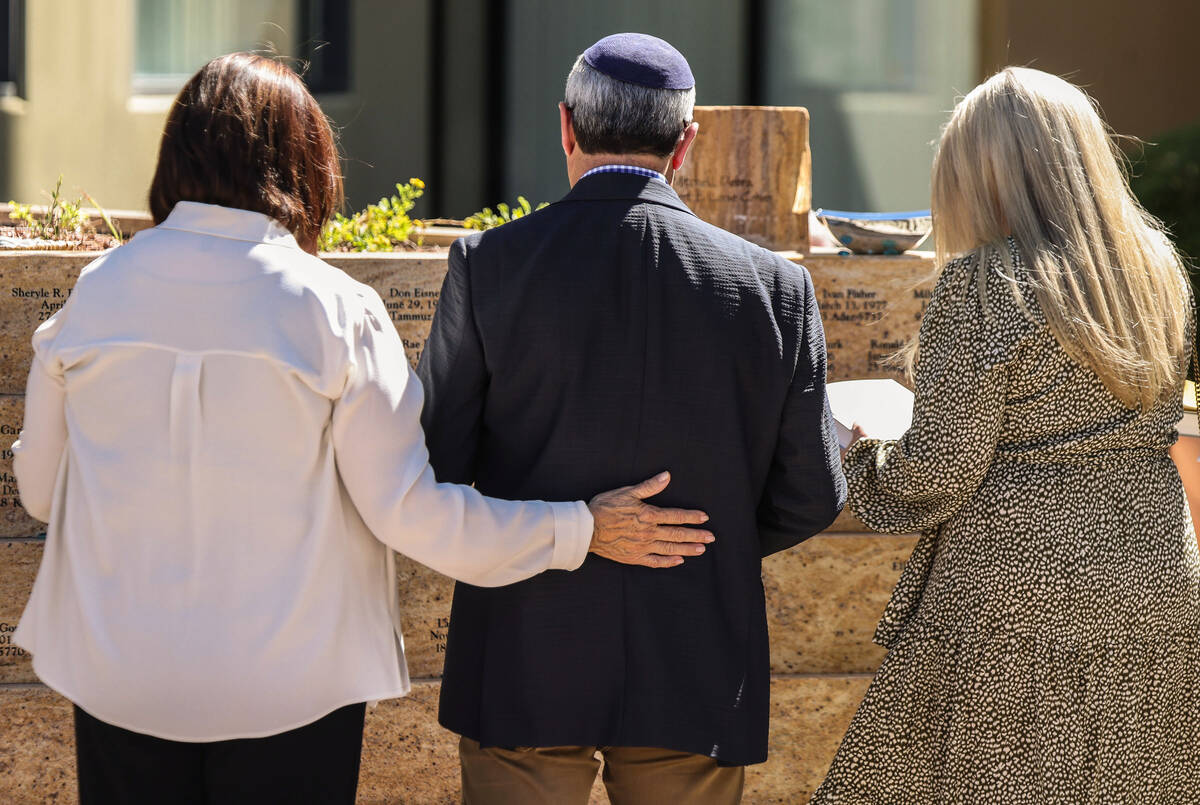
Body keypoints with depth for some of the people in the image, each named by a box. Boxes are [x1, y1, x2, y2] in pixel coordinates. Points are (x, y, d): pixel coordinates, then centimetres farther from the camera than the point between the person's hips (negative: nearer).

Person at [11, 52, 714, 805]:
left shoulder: (96, 292, -4)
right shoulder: (334, 311, -12)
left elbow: (40, 486, 7)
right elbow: (409, 510, -11)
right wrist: (584, 531, -2)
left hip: (120, 683, 2)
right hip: (287, 689, -2)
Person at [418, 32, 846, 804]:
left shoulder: (491, 264, -6)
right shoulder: (773, 285, -3)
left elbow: (432, 468, -4)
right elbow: (811, 497, 1)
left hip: (527, 662, -1)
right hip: (696, 680, 1)